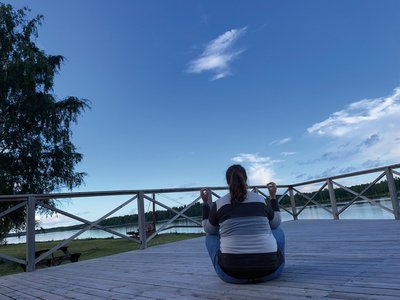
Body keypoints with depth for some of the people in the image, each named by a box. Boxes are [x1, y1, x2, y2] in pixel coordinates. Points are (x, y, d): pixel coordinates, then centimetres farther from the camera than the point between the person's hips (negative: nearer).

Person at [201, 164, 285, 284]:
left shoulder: (218, 204, 2)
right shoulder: (261, 199, 5)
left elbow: (208, 230, 20)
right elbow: (276, 223, 22)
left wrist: (206, 202, 26)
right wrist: (273, 196, 30)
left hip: (231, 274, 0)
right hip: (269, 271, 1)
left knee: (211, 236, 26)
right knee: (278, 231, 29)